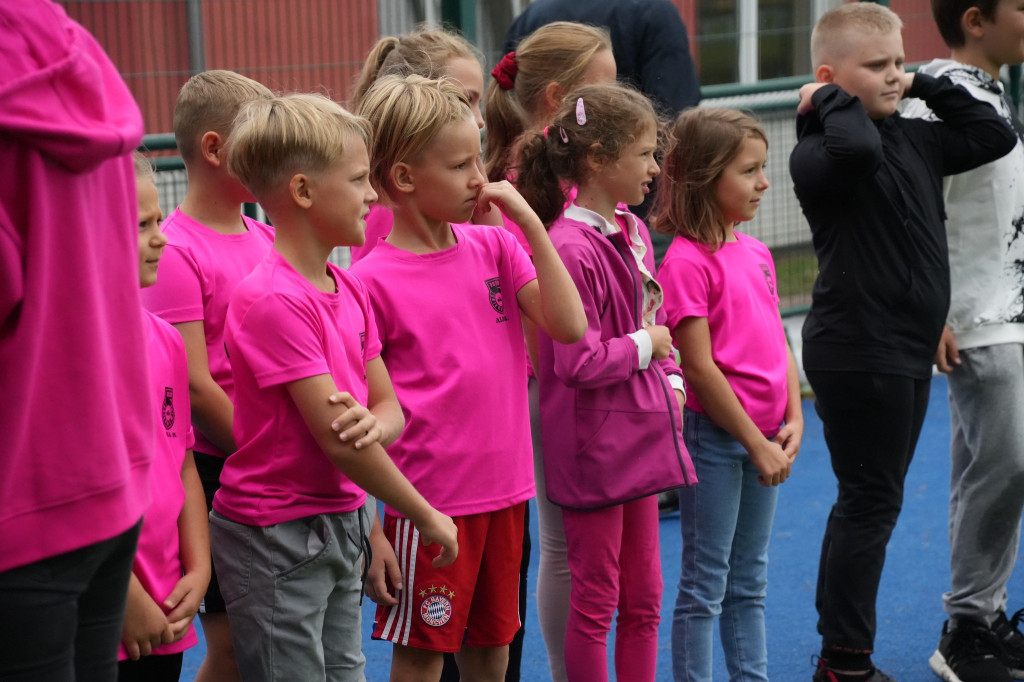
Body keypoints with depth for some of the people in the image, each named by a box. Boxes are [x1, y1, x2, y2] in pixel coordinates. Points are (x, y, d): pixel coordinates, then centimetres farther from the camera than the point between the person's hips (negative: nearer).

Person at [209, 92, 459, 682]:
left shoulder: (352, 290, 7)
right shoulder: (273, 300, -21)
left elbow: (389, 406, 7)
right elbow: (333, 437, -22)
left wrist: (372, 424, -19)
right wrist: (427, 517, -13)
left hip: (341, 521, 8)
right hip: (276, 538, -8)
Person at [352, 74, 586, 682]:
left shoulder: (494, 245, 4)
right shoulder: (373, 281, -11)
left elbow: (569, 326, -5)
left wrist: (529, 221, -10)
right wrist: (369, 533, -11)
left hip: (504, 491, 5)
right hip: (427, 503, -5)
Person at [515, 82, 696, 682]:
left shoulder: (633, 232, 7)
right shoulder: (570, 249, -20)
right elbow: (580, 363, -24)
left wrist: (671, 383, 4)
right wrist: (647, 345, -11)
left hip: (639, 440, 8)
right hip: (593, 446, -8)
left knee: (644, 598, 16)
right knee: (596, 599, 4)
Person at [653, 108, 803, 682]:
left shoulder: (756, 252, 9)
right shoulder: (687, 259, -14)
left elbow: (779, 342, 13)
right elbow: (699, 365, -17)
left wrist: (793, 420, 1)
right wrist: (755, 442, -14)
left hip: (764, 437, 8)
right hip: (713, 435, -8)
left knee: (750, 583, 16)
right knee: (705, 585, 1)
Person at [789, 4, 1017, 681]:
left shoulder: (915, 139, 10)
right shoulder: (819, 151, -16)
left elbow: (994, 135, 15)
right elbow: (858, 148, -39)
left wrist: (929, 86, 8)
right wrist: (834, 99, -20)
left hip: (908, 351, 9)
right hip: (856, 352, -9)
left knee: (869, 500, 15)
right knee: (871, 502, -5)